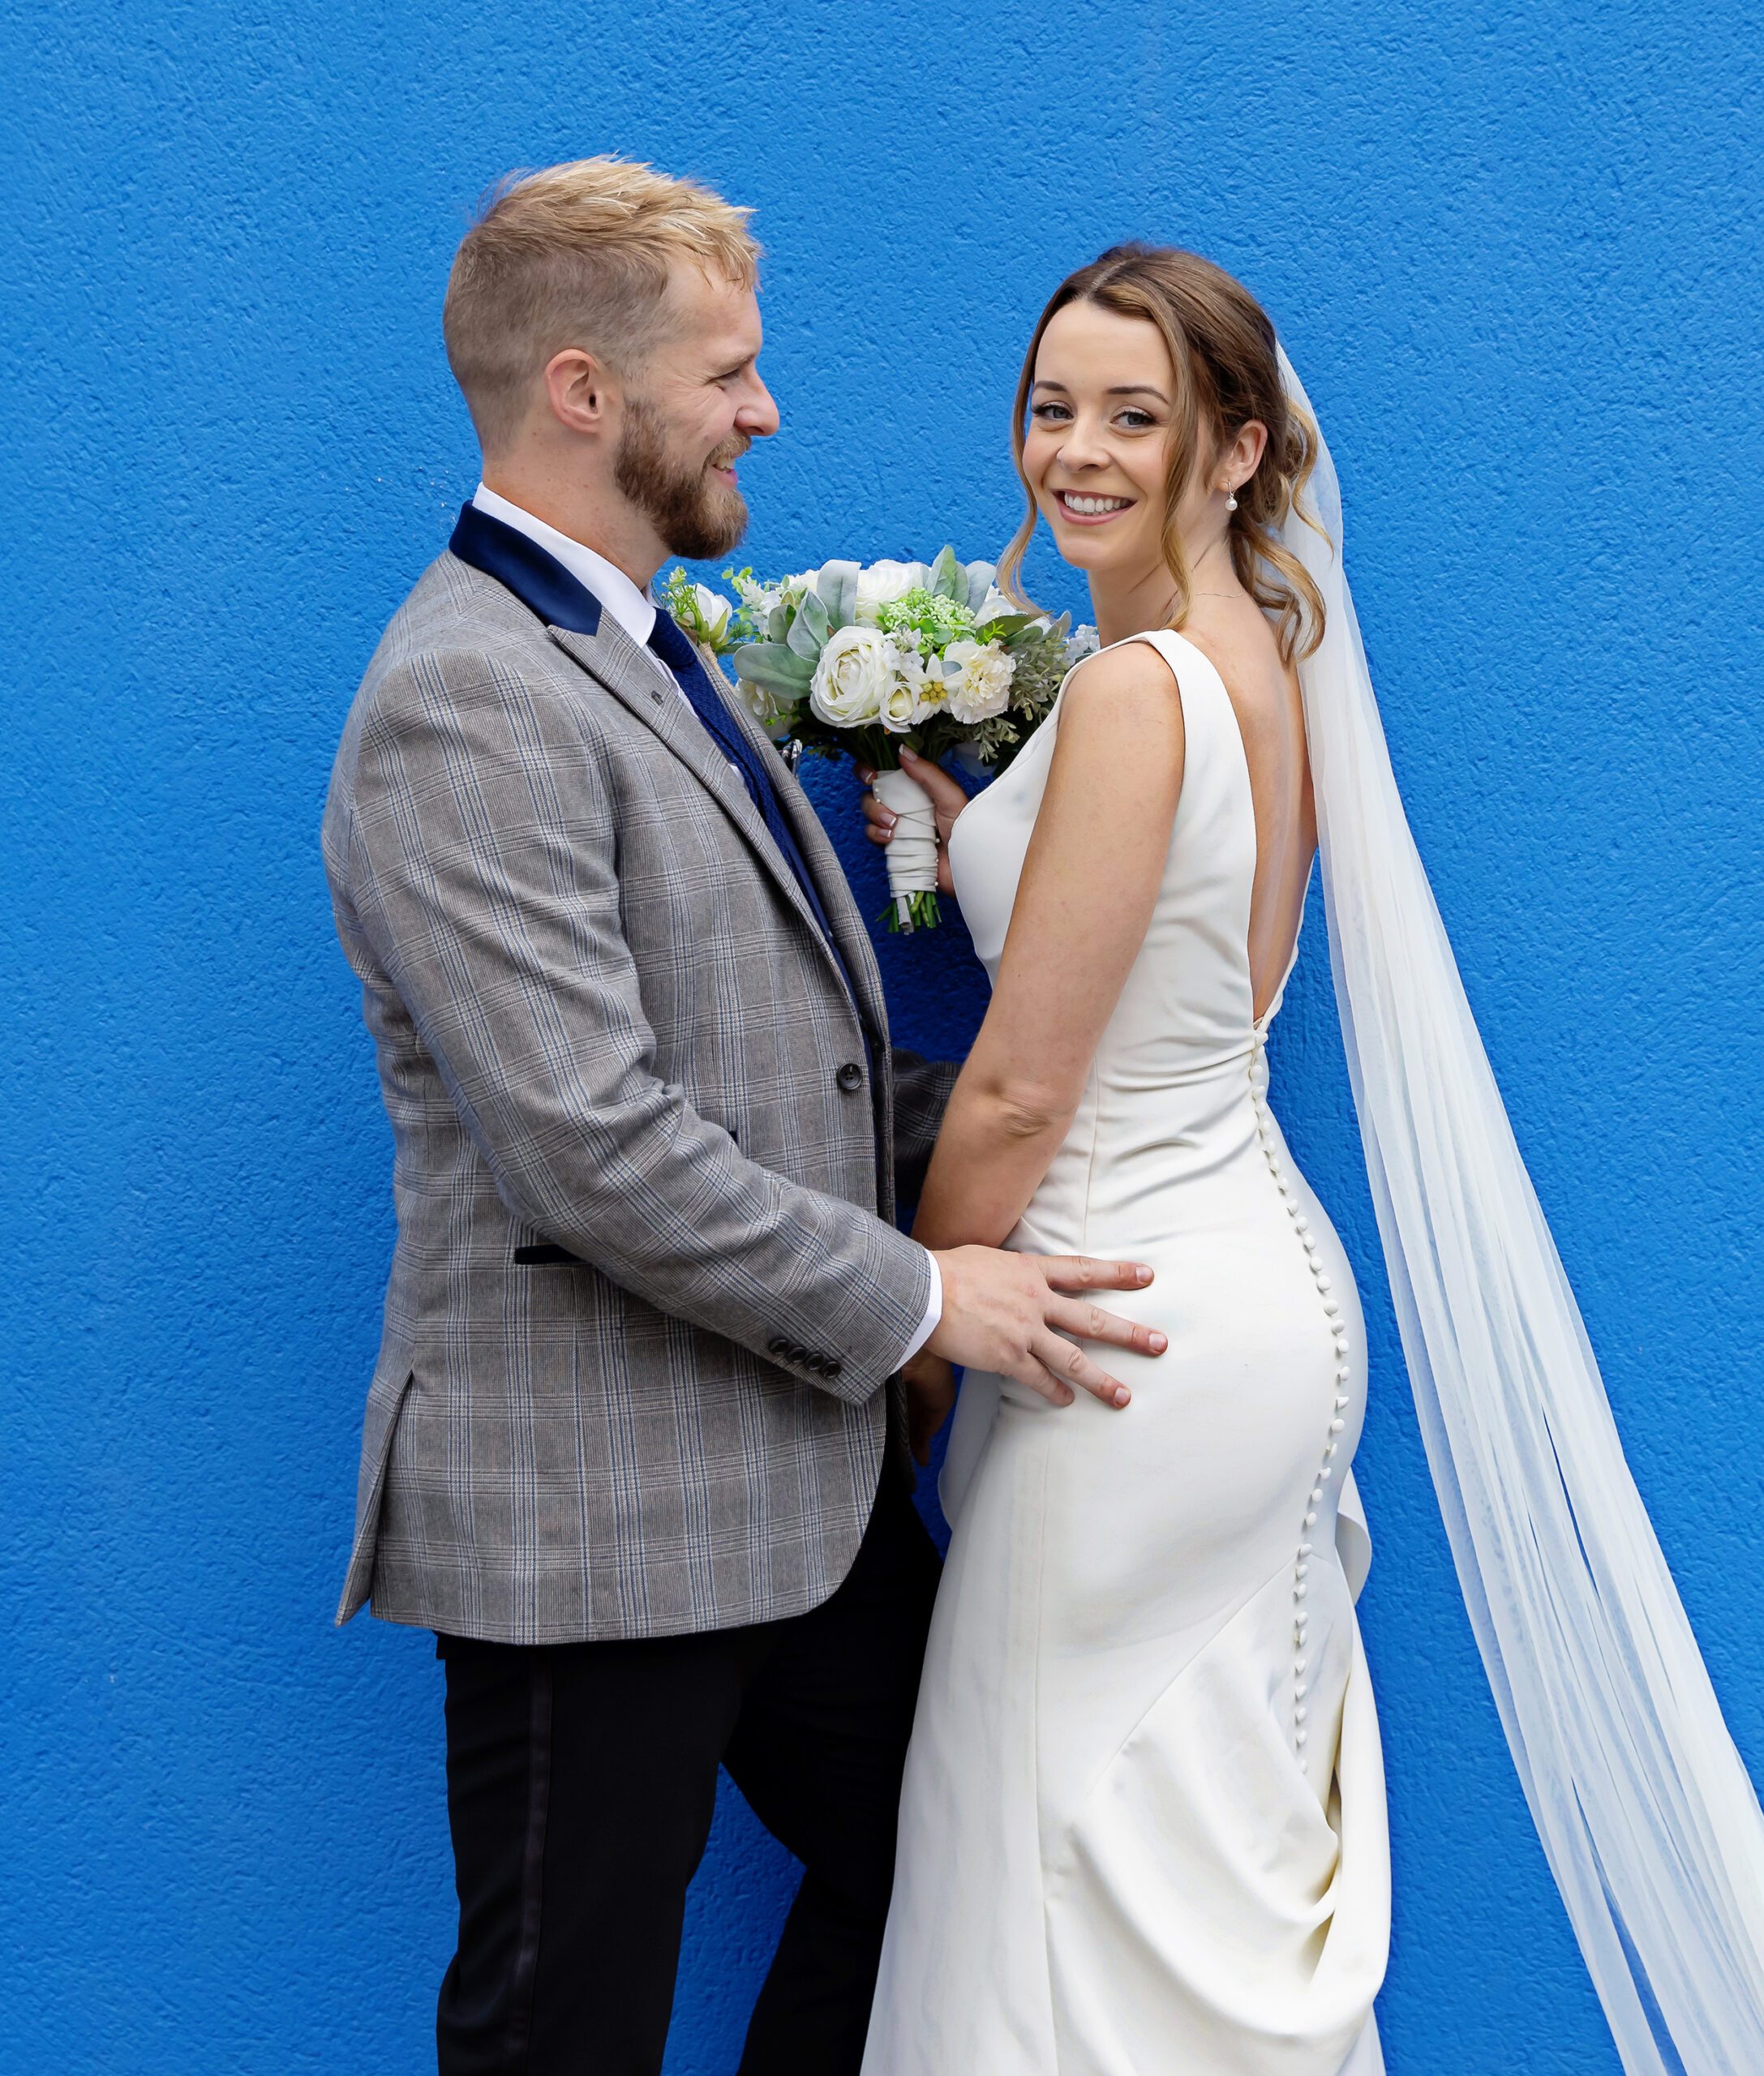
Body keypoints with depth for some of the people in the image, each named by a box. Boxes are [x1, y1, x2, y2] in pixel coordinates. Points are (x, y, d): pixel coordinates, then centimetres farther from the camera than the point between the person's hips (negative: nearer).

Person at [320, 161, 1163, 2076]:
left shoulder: (642, 655, 13)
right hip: (595, 1514, -9)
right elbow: (598, 1148, -25)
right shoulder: (465, 705, -20)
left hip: (791, 1471, 10)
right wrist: (911, 1297, -16)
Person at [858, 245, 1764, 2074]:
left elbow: (1021, 1094, -17)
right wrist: (969, 835, 12)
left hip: (1146, 1336, -9)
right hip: (1264, 1286, 10)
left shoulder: (1135, 689, -19)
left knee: (1099, 1884, 2)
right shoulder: (1265, 655, 9)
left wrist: (913, 1339, -3)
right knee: (1233, 1882, 18)